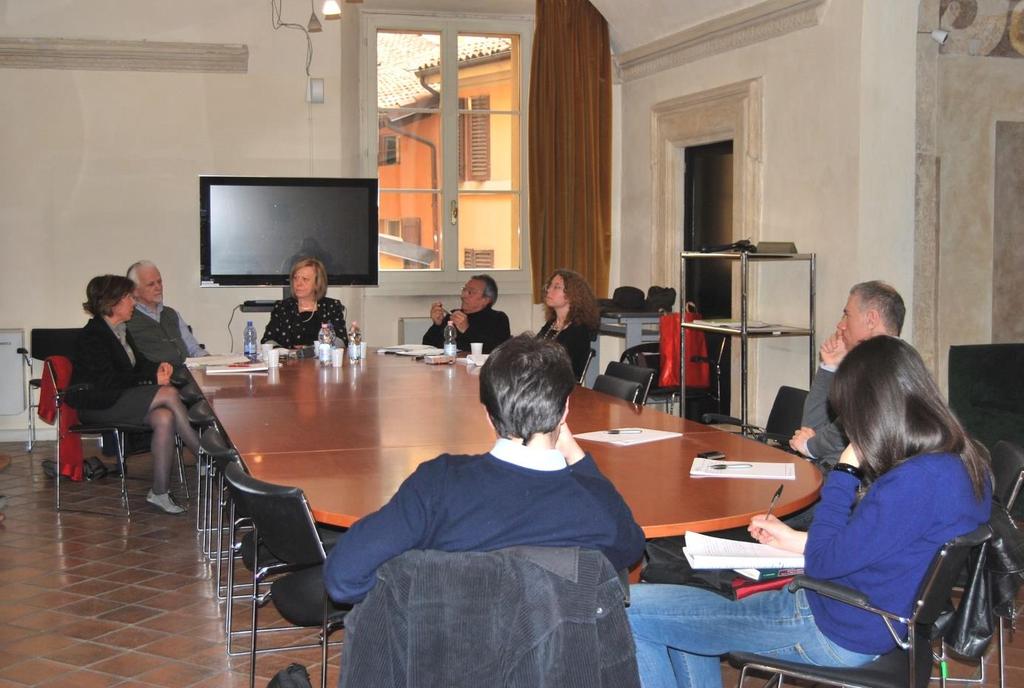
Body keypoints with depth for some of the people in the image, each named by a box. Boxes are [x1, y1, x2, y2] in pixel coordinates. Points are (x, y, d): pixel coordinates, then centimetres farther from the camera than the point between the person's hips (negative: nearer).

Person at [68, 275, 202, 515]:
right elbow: (108, 381, -18)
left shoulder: (121, 331, 17)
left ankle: (159, 493, -23)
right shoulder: (93, 335, -10)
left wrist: (158, 367, -1)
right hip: (96, 405, -8)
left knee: (164, 418, -24)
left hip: (119, 399, 8)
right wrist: (152, 378, -16)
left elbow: (139, 361, 23)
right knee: (169, 394, -24)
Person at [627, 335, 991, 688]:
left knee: (629, 609, -9)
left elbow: (823, 563, -21)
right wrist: (798, 540, 16)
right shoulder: (963, 462, 2)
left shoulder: (919, 480, -29)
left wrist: (844, 471, -14)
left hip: (835, 635, -11)